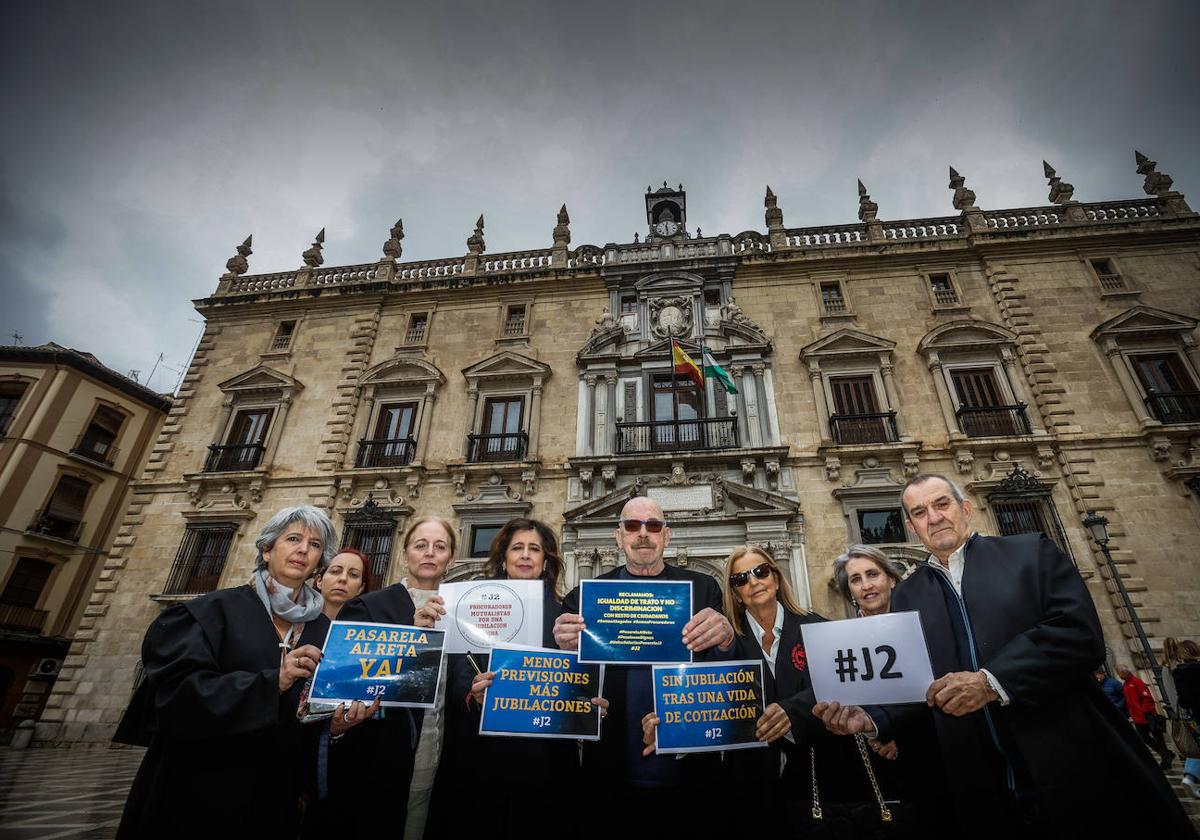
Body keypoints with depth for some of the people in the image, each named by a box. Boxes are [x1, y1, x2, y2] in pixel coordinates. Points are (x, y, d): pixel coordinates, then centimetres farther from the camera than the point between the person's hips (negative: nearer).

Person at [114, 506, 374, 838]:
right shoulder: (217, 609, -8)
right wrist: (272, 682, -28)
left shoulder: (324, 631, 2)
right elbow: (174, 689, -19)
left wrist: (337, 721, -17)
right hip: (200, 792, -3)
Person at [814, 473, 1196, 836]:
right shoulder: (908, 595, 8)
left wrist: (992, 681, -24)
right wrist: (872, 718, -12)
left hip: (1075, 769, -2)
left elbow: (1081, 633, -13)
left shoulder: (1031, 552, 1)